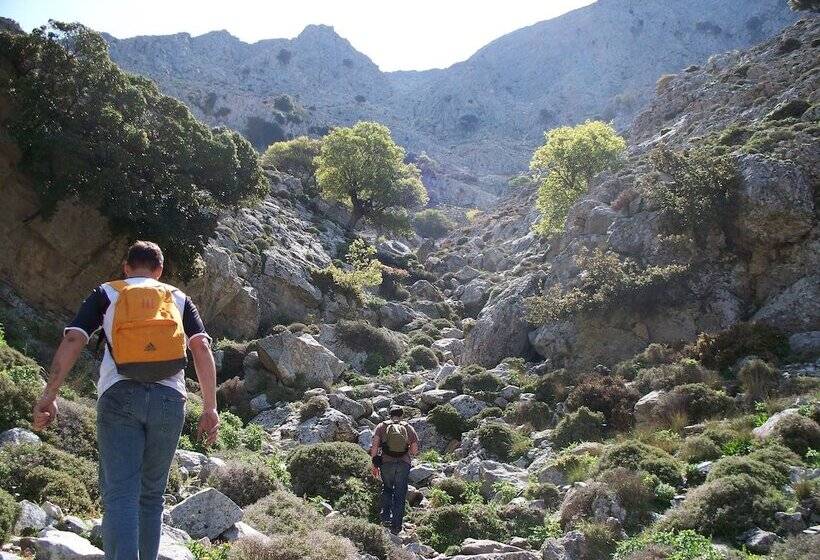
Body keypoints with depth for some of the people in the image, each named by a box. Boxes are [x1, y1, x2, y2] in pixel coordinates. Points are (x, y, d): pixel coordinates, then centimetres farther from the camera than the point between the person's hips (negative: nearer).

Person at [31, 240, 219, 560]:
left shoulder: (106, 294, 16)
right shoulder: (178, 299, 19)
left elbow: (72, 341, 1)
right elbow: (201, 347, 5)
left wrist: (49, 396, -2)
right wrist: (210, 408, 2)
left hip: (120, 395, -2)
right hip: (169, 398, 2)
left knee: (120, 494, -8)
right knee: (151, 494, 13)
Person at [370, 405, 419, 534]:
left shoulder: (382, 426, 9)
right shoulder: (408, 428, 12)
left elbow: (374, 445, -2)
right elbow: (415, 449, 4)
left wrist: (374, 464, 3)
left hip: (386, 462, 0)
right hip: (404, 463, 0)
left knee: (387, 488, 23)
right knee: (400, 494, 8)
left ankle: (386, 516, 12)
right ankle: (396, 526, 7)